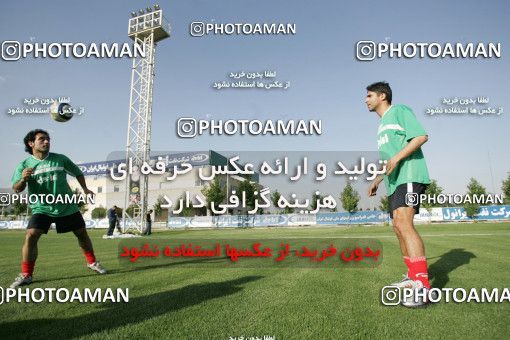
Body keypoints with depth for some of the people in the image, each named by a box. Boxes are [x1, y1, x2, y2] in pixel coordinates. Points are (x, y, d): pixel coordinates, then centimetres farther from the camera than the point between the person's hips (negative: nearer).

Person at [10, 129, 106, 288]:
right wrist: (23, 179, -32)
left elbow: (77, 172, 12)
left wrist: (85, 189, 8)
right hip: (41, 208, -1)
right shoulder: (24, 165, -4)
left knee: (82, 233, 7)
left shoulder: (60, 159, -3)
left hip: (67, 207, 1)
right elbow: (16, 189, -11)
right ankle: (26, 275, -4)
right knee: (30, 236, -19)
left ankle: (92, 262, 28)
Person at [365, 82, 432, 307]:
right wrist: (377, 181, 27)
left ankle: (423, 287, -25)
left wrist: (397, 157, -22)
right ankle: (413, 277, 21)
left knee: (403, 223, -24)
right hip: (395, 182, 10)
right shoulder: (382, 125, 26)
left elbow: (421, 136, -12)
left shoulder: (399, 111, 0)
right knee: (398, 227, 10)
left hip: (409, 176, -10)